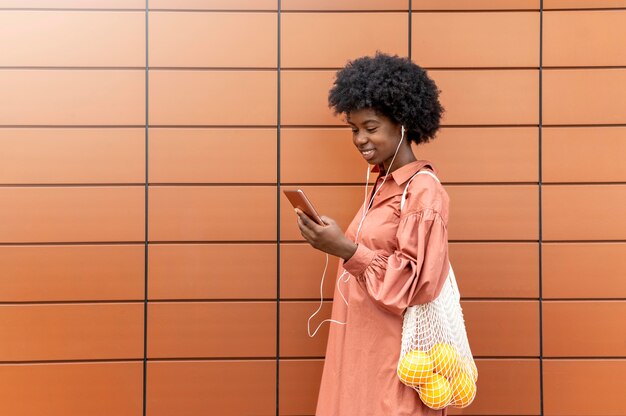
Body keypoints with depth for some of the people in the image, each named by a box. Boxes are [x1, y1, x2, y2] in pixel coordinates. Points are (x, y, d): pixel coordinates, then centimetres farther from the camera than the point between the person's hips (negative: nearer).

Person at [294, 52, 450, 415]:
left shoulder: (423, 190, -15)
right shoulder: (384, 184, 11)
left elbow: (416, 282, -20)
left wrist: (345, 249, -24)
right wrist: (335, 242, 3)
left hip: (395, 352, -8)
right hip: (363, 343, 8)